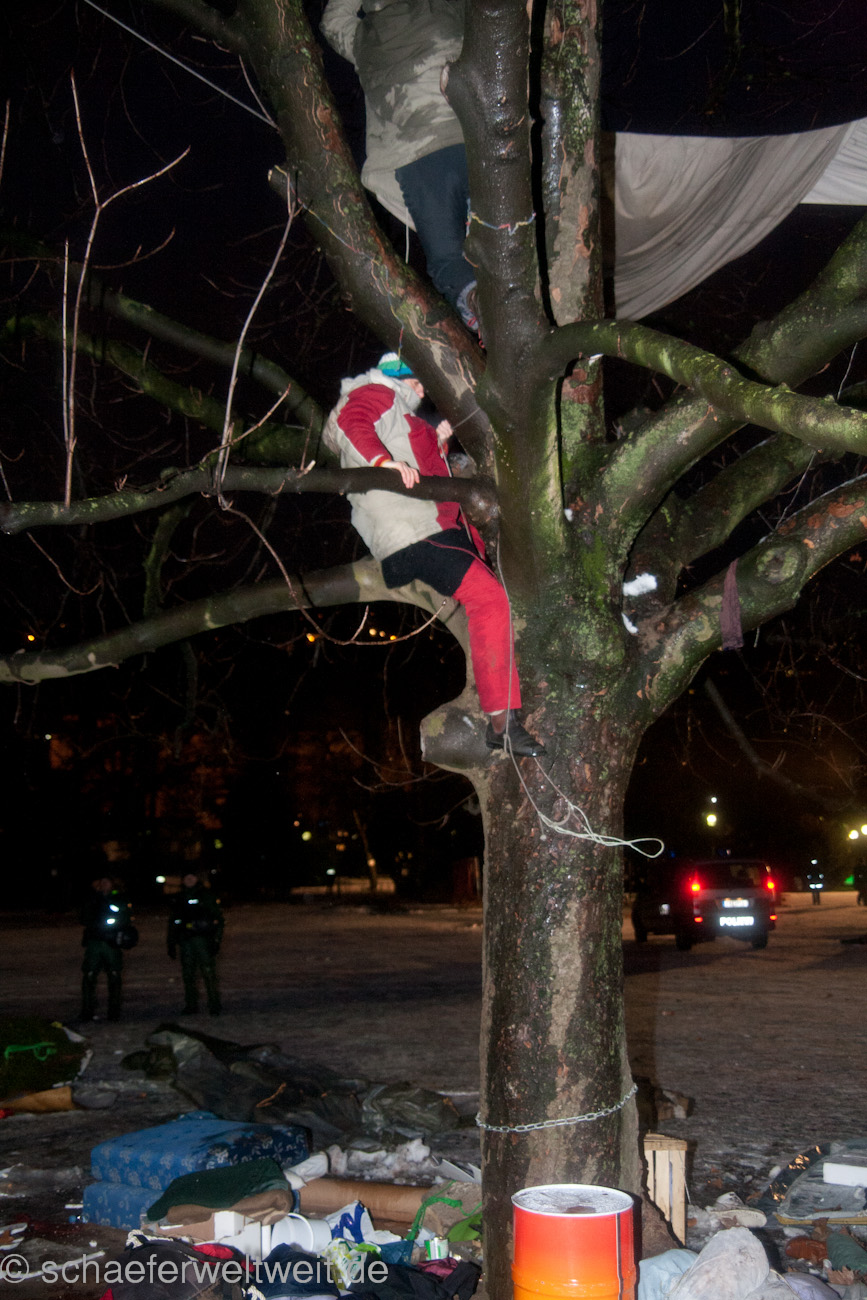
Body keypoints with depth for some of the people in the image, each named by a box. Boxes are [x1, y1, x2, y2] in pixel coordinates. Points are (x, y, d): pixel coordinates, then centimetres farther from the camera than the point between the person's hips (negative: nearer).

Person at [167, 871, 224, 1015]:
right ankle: (191, 1005, 11)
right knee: (188, 975, 3)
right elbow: (173, 922, 23)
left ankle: (214, 1006, -6)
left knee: (209, 973, -9)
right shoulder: (178, 899, 16)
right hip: (185, 941, 4)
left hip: (203, 939, -4)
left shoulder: (207, 896, 4)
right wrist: (171, 944, 18)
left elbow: (218, 919, 2)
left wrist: (216, 941, -5)